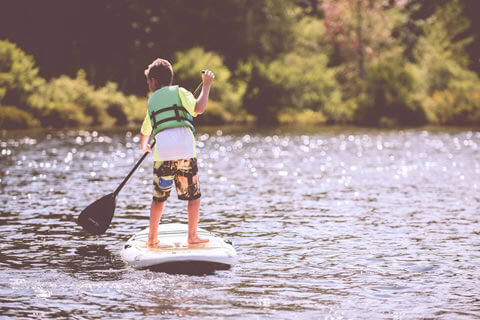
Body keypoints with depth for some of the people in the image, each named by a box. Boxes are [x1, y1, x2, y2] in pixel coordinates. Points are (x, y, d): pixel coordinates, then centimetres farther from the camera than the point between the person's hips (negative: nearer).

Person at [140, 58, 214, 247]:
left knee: (159, 198, 14)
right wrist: (206, 85, 5)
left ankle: (152, 239, 15)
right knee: (194, 195, 10)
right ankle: (192, 236, 7)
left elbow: (145, 132, 35)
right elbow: (199, 108, -8)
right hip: (185, 151, -3)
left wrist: (144, 146, 57)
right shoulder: (179, 92, 11)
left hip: (162, 153, 3)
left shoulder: (152, 100, 22)